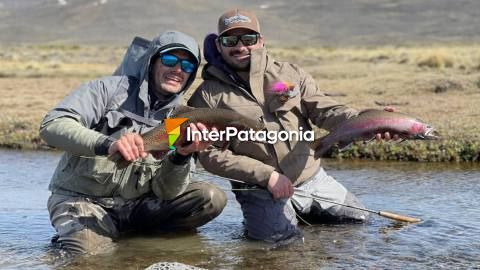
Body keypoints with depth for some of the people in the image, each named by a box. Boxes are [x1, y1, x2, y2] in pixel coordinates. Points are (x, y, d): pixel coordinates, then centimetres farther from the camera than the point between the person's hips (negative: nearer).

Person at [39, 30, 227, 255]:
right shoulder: (109, 89, -7)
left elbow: (166, 192, -6)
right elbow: (52, 125, -22)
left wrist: (182, 155, -27)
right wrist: (106, 144, -38)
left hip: (135, 206, 5)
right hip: (81, 200, -5)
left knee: (212, 198, -13)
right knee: (88, 253, -36)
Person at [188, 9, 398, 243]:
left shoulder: (290, 74, 2)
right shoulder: (208, 96, -6)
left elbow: (325, 110, -6)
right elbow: (211, 154, -10)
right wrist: (267, 176, -18)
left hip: (313, 177, 4)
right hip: (261, 190, -4)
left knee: (360, 222, 12)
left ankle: (299, 213, 30)